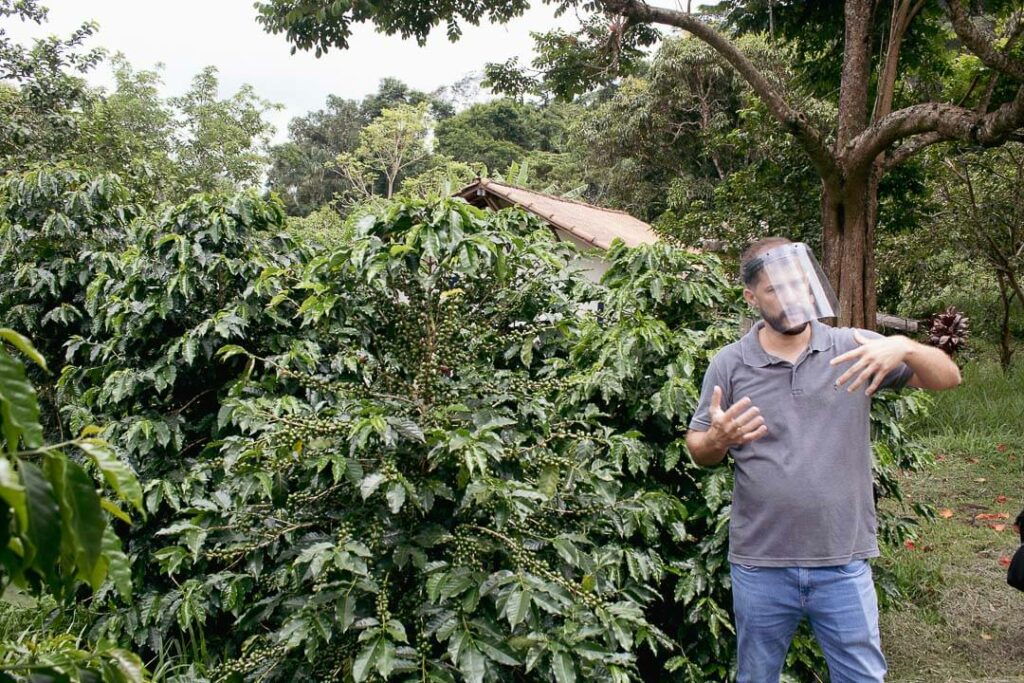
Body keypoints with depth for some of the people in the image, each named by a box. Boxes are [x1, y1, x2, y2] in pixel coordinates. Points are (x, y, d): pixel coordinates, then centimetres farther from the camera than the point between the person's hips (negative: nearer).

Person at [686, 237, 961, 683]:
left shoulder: (854, 348, -2)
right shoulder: (728, 365, -3)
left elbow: (948, 378, -3)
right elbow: (699, 452, 4)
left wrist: (903, 347, -23)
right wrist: (718, 438, -19)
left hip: (843, 564, 0)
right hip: (760, 566, 1)